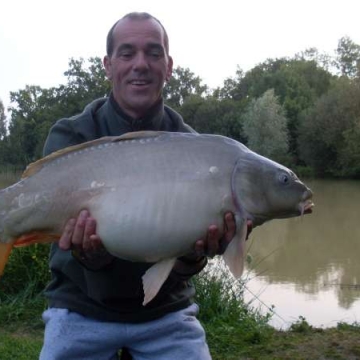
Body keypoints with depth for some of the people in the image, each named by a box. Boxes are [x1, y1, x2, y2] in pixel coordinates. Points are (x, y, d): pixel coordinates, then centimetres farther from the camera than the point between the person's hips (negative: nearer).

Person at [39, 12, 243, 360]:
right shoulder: (68, 137, -10)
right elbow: (71, 224, -18)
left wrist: (194, 253, -36)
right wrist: (92, 253, -40)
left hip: (165, 311, 1)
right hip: (81, 310, 0)